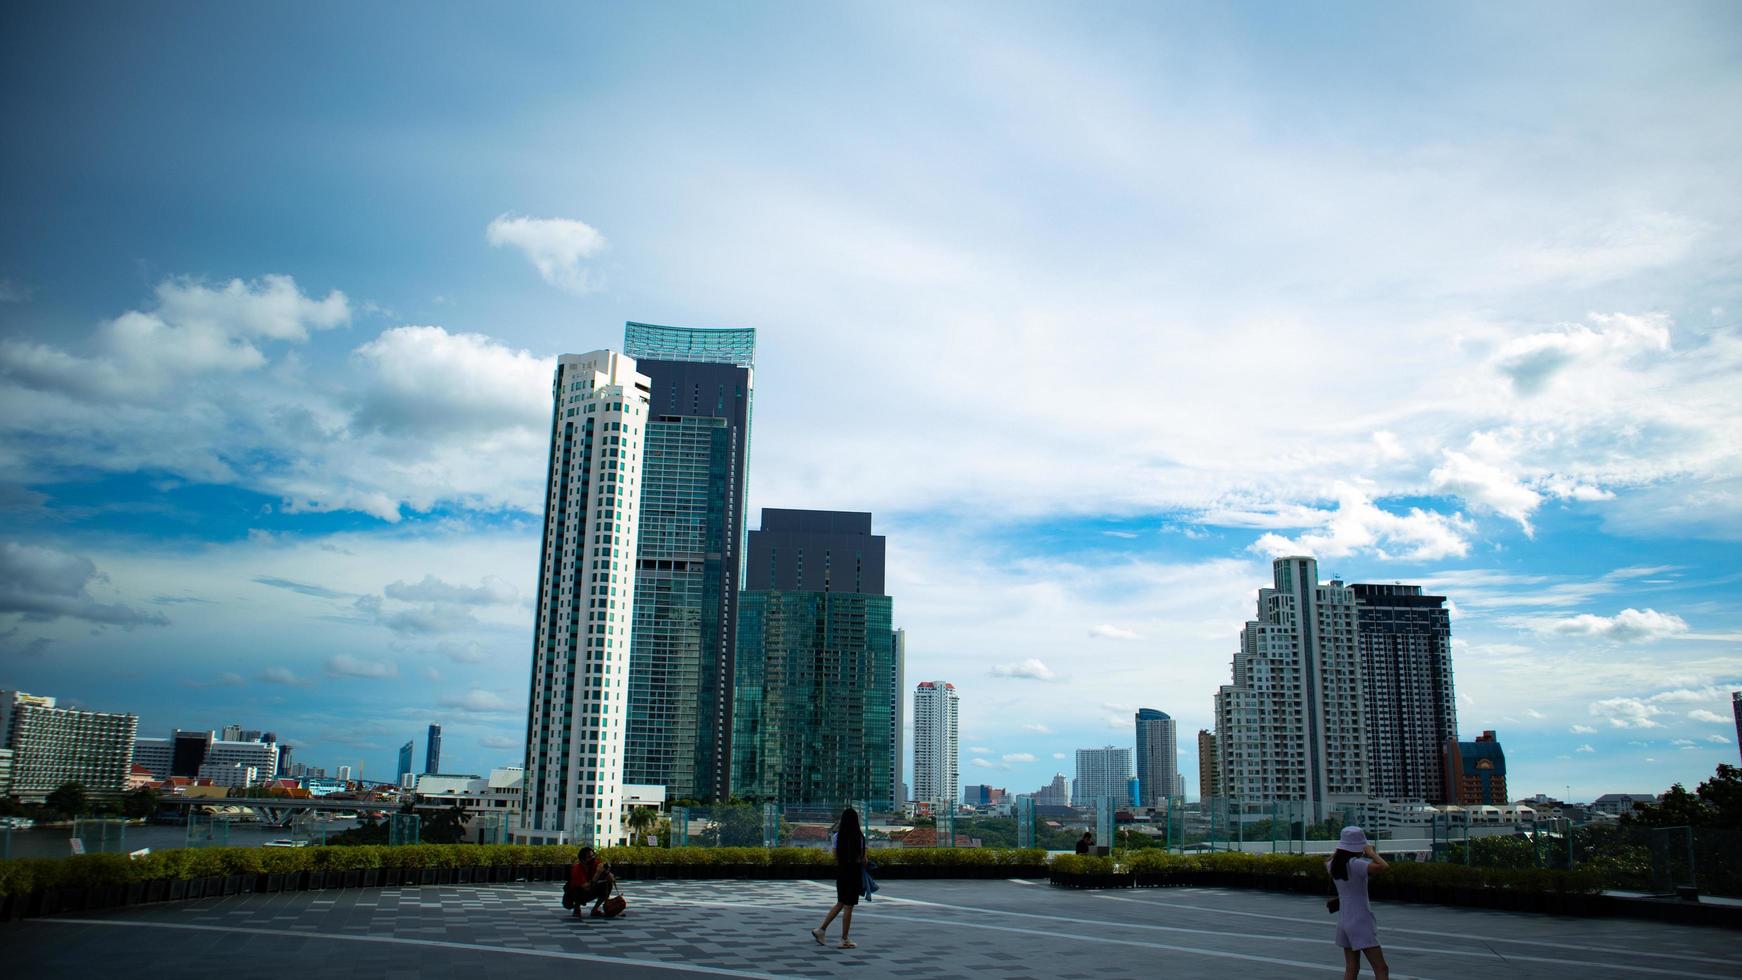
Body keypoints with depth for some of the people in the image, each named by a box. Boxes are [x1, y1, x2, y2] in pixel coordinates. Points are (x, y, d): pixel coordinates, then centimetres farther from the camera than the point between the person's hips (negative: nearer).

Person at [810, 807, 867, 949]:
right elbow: (863, 859, -9)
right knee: (848, 906, 2)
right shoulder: (859, 836, -12)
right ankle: (845, 939, 9)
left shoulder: (838, 836, 1)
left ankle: (821, 929, 14)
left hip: (841, 871, 5)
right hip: (854, 871, -5)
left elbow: (835, 858, 4)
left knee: (840, 903, 20)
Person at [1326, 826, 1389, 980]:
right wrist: (1371, 853, -15)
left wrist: (1339, 850, 27)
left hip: (1343, 921, 8)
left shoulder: (1335, 865, 4)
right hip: (1360, 921, -8)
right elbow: (1382, 867, -33)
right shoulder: (1355, 864, -20)